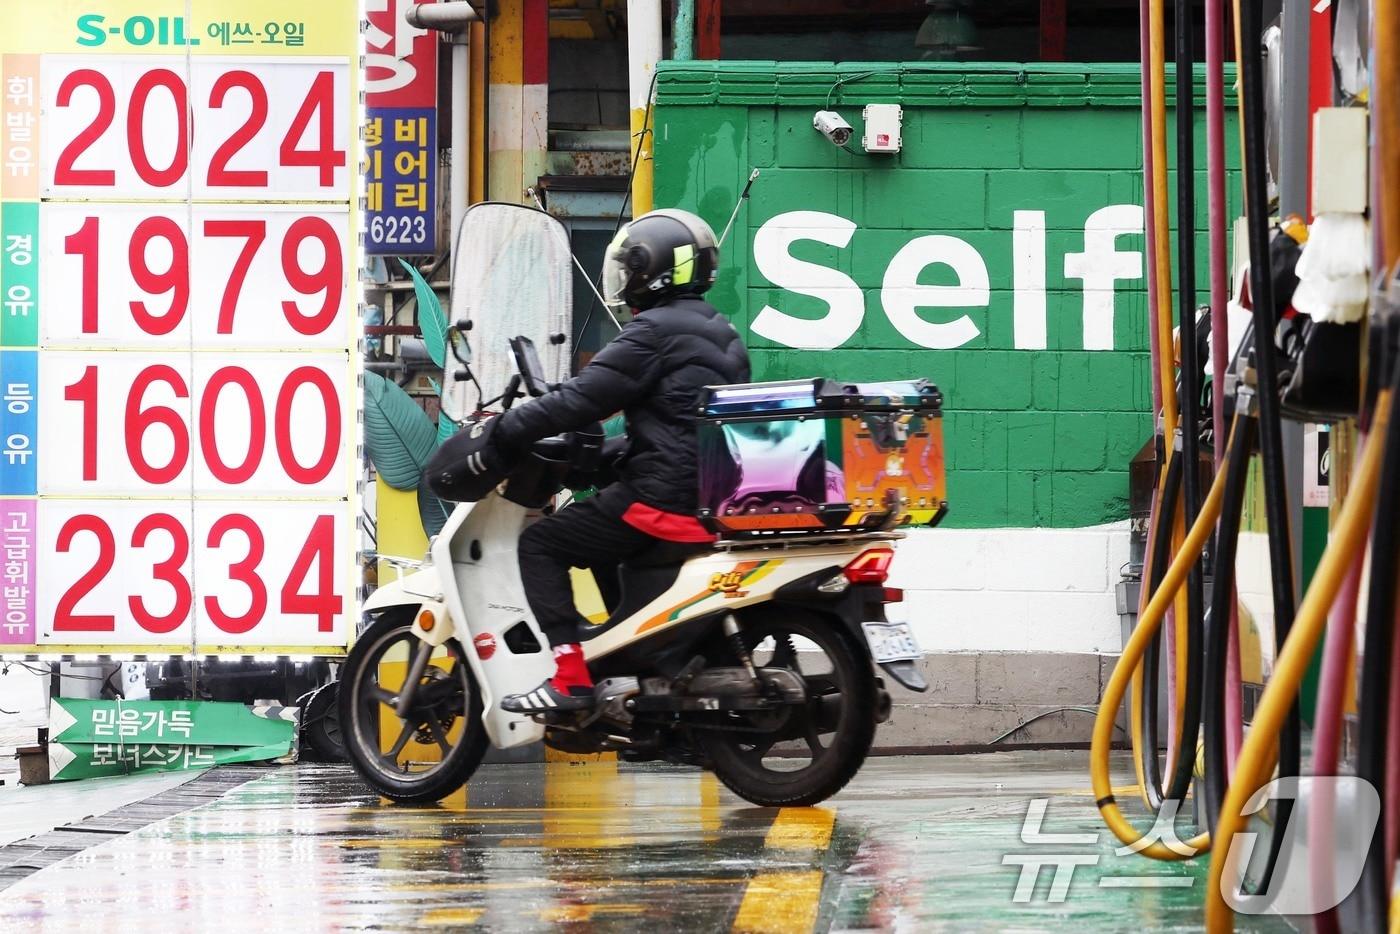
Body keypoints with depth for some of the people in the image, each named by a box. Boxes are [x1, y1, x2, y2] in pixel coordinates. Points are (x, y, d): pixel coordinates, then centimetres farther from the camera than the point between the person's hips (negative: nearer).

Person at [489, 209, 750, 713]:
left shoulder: (654, 331, -11)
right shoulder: (722, 335, 19)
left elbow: (582, 398, -15)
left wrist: (502, 433, -8)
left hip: (664, 500, -10)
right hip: (717, 500, 10)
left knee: (541, 544, -3)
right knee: (602, 546, 33)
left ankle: (570, 679, -15)